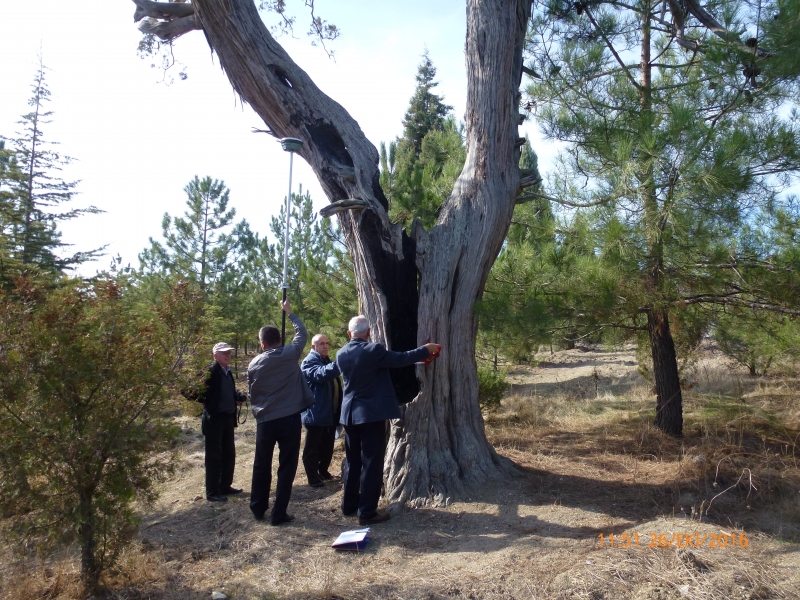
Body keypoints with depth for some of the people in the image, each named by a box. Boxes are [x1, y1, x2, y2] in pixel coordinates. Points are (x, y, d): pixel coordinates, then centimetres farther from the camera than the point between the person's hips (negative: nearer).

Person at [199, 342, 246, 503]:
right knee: (214, 456, 1)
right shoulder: (210, 371, -14)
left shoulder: (228, 372, 12)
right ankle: (212, 492, 10)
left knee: (229, 454, 15)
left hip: (228, 417, 8)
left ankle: (225, 486, 28)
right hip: (214, 418, -8)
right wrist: (205, 404, -12)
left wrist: (238, 398, 6)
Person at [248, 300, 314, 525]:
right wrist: (289, 312, 21)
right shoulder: (290, 354, -7)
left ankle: (258, 509, 30)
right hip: (290, 419, -3)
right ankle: (278, 513, 8)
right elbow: (301, 332, 8)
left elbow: (252, 393, 9)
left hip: (265, 421, 3)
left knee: (261, 466, 18)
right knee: (286, 467, 5)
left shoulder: (255, 363, 0)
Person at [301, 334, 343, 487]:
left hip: (331, 413, 9)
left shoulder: (327, 361, 17)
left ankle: (323, 471, 32)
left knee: (328, 446, 17)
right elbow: (320, 374, -33)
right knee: (312, 447, 2)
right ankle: (313, 477, 11)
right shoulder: (309, 361, -11)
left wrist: (339, 409, 18)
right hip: (316, 414, -8)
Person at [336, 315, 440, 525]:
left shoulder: (341, 354, 3)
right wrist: (426, 350, 3)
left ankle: (349, 505, 27)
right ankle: (367, 512, 5)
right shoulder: (372, 351, -16)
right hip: (371, 414, -7)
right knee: (371, 462, 0)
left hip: (349, 414, 7)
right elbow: (399, 359, -9)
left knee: (352, 461, 17)